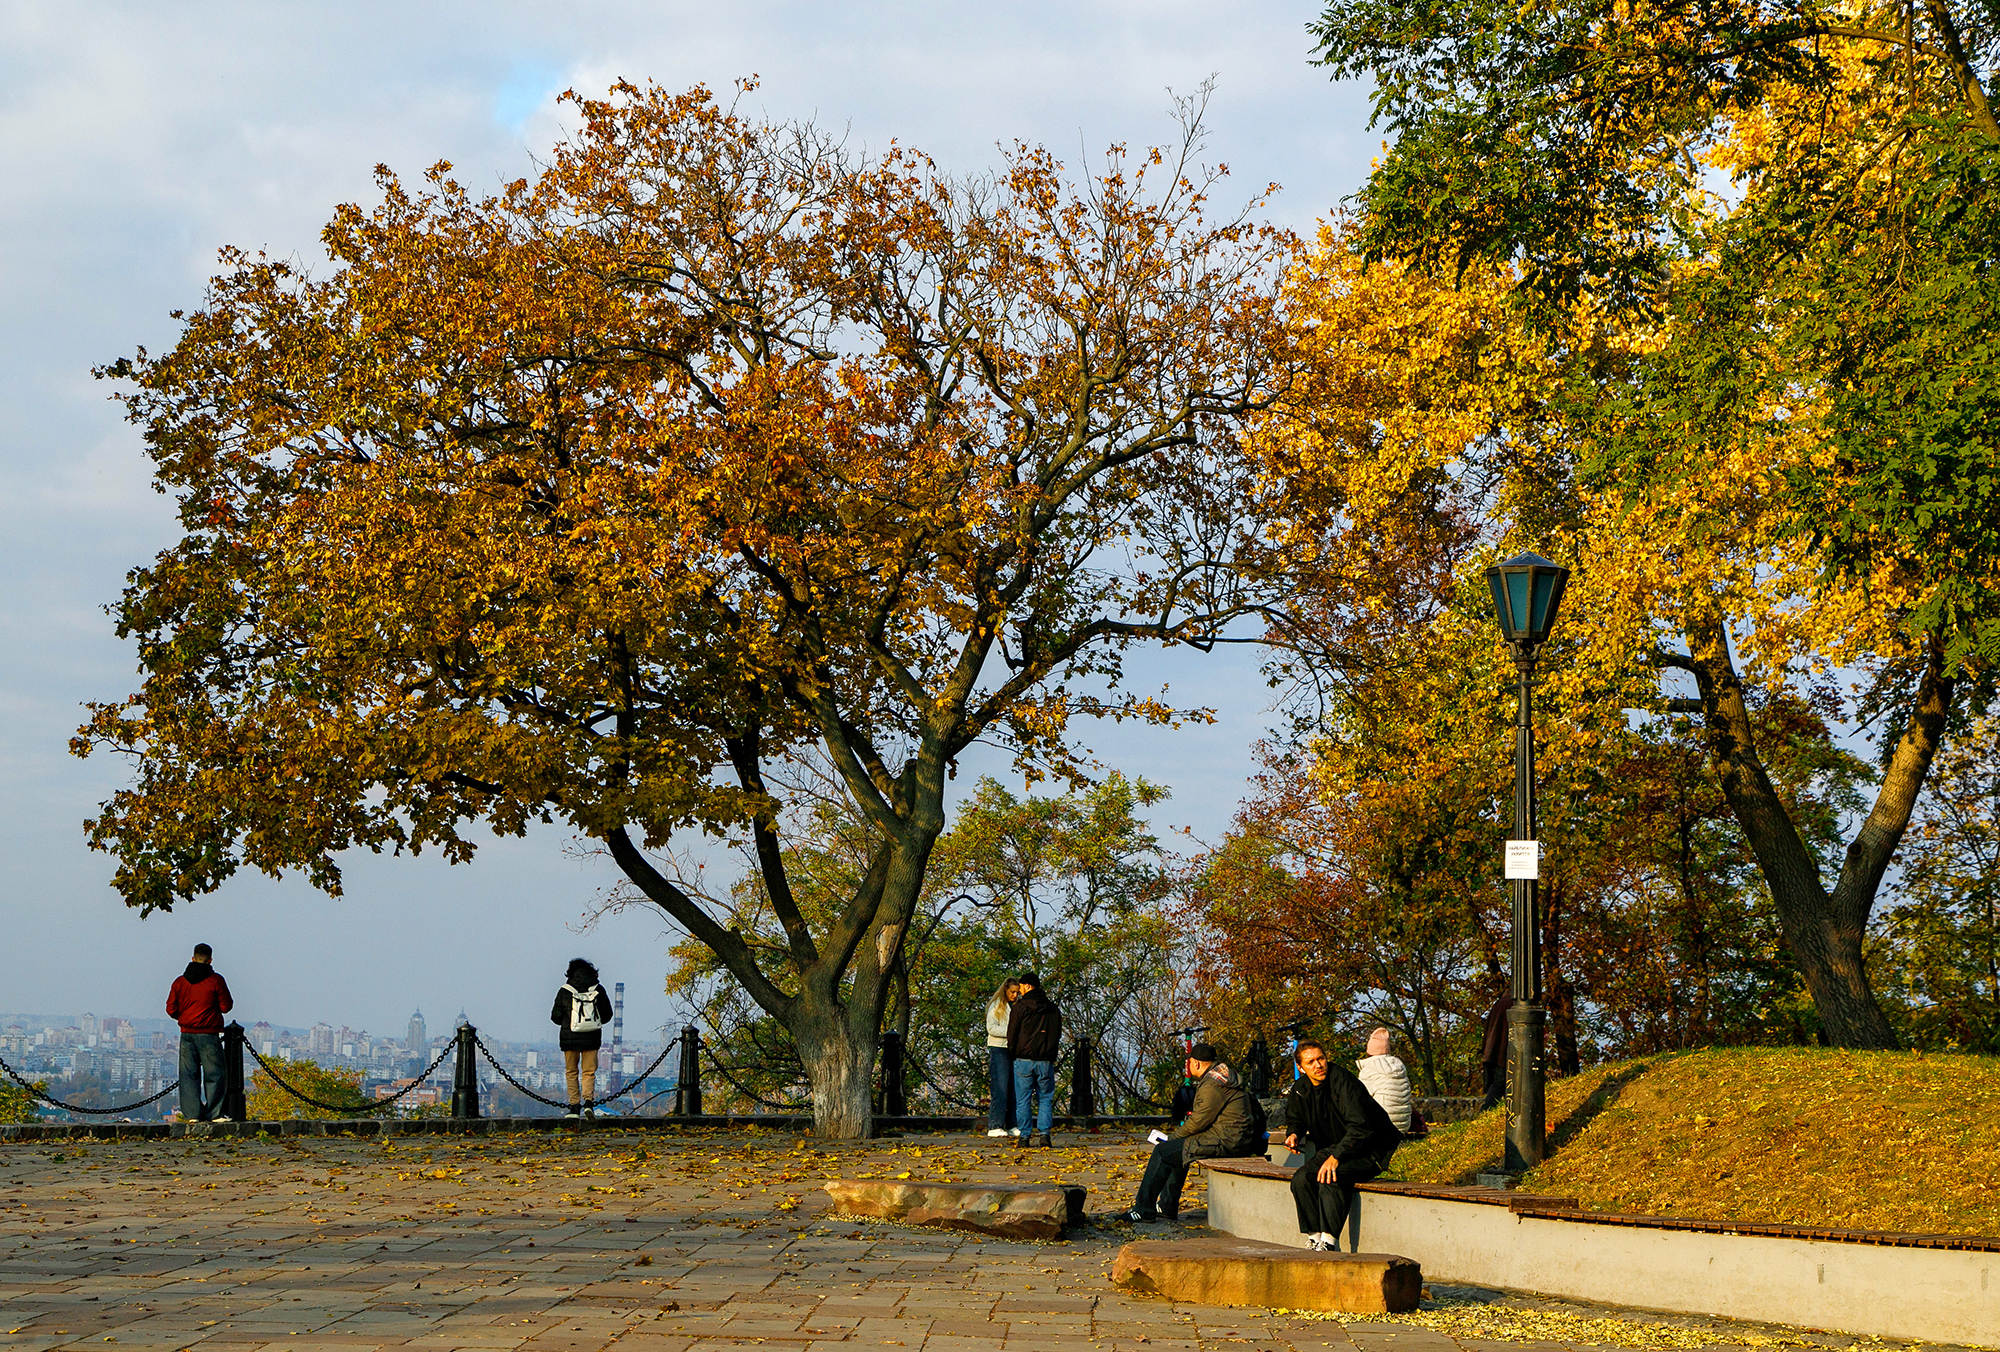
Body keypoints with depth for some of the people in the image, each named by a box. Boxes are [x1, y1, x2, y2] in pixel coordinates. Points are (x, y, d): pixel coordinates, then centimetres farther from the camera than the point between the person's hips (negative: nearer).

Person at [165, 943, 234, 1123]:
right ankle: (214, 1113, 0)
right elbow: (226, 1006, -5)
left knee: (189, 1074, 7)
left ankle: (191, 1113, 4)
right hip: (208, 1034, -3)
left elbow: (171, 1010, 5)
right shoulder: (215, 980, -7)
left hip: (187, 1033, 3)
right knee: (213, 1073, 2)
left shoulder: (179, 981, 4)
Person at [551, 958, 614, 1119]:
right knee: (589, 1072, 7)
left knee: (571, 1072, 11)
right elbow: (607, 1014, 5)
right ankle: (588, 1100, -15)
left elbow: (556, 1017, 0)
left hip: (569, 1038, -1)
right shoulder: (598, 990, -2)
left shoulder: (564, 991, -4)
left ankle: (575, 1106, 6)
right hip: (592, 1038, 1)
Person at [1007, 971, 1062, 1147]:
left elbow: (1012, 1034, -1)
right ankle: (1044, 1134, -5)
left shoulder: (1020, 1007, -4)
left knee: (1023, 1101, 2)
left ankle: (1025, 1136, -1)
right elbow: (1058, 1035, 16)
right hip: (1046, 1061, 3)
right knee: (1046, 1099, 7)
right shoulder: (1053, 1009, 10)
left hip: (1024, 1060, -3)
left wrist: (1013, 1054, 14)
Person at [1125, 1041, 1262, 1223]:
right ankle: (1167, 1206, 27)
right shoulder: (1225, 1076, 16)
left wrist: (1172, 1138, -1)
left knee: (1162, 1152, -6)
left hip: (1225, 1142, -11)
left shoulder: (1212, 1085, -18)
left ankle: (1143, 1209, -1)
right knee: (1176, 1149, 25)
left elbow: (1199, 1121, -16)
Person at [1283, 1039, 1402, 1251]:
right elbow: (1294, 1119, 23)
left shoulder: (1342, 1081, -22)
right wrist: (1294, 1134, -1)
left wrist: (1336, 1157, -32)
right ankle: (1314, 1237, -12)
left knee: (1331, 1178, -33)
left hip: (1370, 1150, -7)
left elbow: (1360, 1128, -27)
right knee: (1301, 1178, -17)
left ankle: (1330, 1242, -29)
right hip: (1334, 1148, 8)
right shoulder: (1300, 1089, 2)